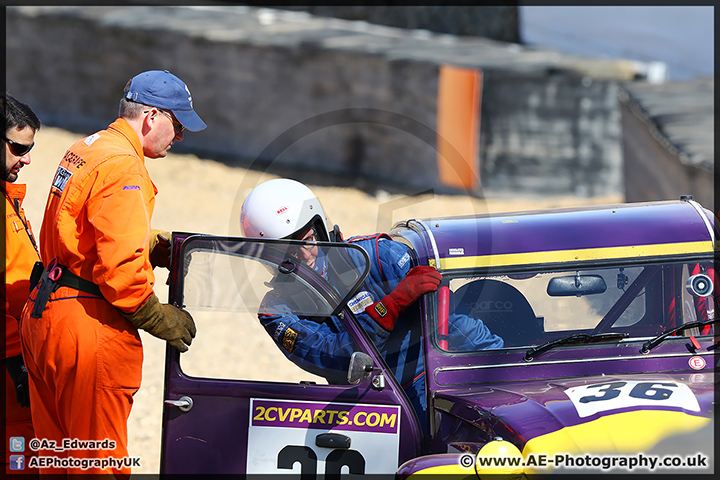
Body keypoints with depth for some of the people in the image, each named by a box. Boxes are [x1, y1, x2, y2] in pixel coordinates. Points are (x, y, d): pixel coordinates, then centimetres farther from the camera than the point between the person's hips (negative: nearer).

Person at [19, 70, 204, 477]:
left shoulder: (83, 151, 17)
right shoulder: (122, 166, -16)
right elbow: (120, 264, -23)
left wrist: (153, 246, 12)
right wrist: (160, 318, -11)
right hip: (90, 324, -10)